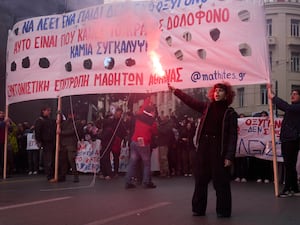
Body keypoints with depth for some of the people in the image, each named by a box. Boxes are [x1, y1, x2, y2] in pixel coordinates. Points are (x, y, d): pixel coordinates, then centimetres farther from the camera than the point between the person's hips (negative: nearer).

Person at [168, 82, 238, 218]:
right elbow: (190, 101, 15)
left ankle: (223, 211, 13)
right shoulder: (207, 107, 10)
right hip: (203, 147, 4)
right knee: (200, 180, 9)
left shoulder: (230, 113, -2)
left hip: (219, 149, -4)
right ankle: (198, 209, 20)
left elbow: (232, 136, -7)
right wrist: (175, 90, 14)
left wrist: (229, 156, -14)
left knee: (221, 182, 1)